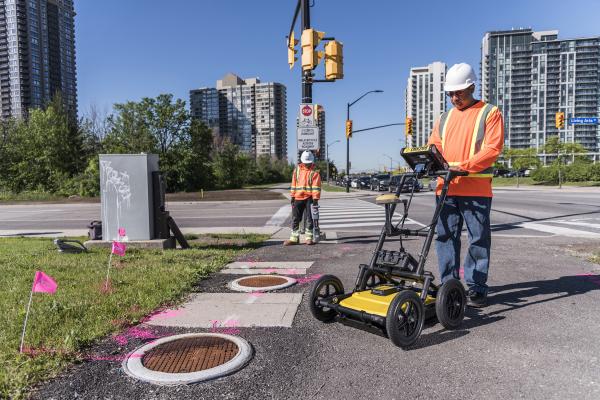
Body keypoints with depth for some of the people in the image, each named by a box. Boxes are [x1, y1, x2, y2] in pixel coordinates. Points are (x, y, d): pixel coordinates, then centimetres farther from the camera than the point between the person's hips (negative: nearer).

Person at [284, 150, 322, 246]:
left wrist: (315, 198, -17)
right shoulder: (297, 170, 9)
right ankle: (294, 238, 12)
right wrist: (292, 196, 10)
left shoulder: (314, 172, -3)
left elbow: (316, 186, -10)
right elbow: (293, 184, 13)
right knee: (295, 218, 5)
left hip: (310, 198, -4)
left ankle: (309, 238, 11)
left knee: (310, 218, 2)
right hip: (298, 198, 4)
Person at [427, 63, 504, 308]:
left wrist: (464, 166, -21)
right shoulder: (445, 118, 20)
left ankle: (476, 288, 11)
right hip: (446, 188, 5)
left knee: (479, 239, 2)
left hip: (476, 189, -5)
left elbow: (493, 148, -9)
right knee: (445, 237, 6)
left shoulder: (490, 113, 3)